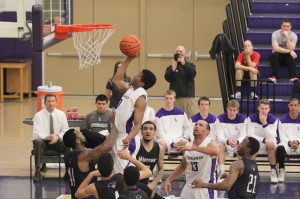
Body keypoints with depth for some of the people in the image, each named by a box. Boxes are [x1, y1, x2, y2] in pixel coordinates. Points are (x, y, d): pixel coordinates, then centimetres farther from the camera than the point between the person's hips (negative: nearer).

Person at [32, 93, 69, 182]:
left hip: (57, 141, 2)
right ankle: (37, 171, -37)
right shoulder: (38, 115, -5)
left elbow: (65, 131, 3)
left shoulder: (61, 115, 2)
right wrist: (47, 137, -31)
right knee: (38, 142, -37)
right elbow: (36, 134, -11)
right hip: (43, 141, -2)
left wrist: (57, 137, -19)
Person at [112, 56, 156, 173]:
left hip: (126, 140, -9)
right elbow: (116, 79, 24)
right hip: (118, 137, 9)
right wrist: (128, 60, 19)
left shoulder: (140, 98, -17)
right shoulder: (130, 90, 8)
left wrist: (128, 138, -41)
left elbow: (138, 124, -23)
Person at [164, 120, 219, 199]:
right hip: (188, 188, 6)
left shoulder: (210, 144, -10)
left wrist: (193, 148, -40)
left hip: (204, 189, -6)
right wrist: (169, 179, 16)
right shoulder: (187, 146, 9)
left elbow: (215, 151, -36)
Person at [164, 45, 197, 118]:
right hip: (175, 97, 0)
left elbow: (192, 74, -6)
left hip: (188, 97, 0)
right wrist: (173, 69, -19)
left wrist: (184, 64, -16)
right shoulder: (170, 67, 11)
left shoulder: (190, 65, 13)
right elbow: (168, 78, -3)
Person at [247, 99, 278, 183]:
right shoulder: (251, 118, -10)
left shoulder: (273, 119, -8)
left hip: (268, 144, 0)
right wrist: (264, 140, -31)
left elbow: (271, 137, -18)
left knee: (272, 145, -35)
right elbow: (250, 135, -17)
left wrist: (265, 123, -29)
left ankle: (273, 171, -24)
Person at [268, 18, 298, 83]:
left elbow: (290, 49, -20)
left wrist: (287, 37, -29)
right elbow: (276, 48, -25)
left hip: (287, 57, 1)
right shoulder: (275, 34, -13)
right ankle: (274, 77, -37)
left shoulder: (293, 36, -8)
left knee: (291, 56, -33)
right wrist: (289, 51, -29)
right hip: (278, 56, -1)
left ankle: (293, 77, -40)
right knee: (274, 55, -35)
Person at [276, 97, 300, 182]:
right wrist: (289, 143, -20)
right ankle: (281, 171, -17)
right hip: (286, 143, 0)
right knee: (280, 148, -35)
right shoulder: (282, 120, 3)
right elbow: (282, 137, -1)